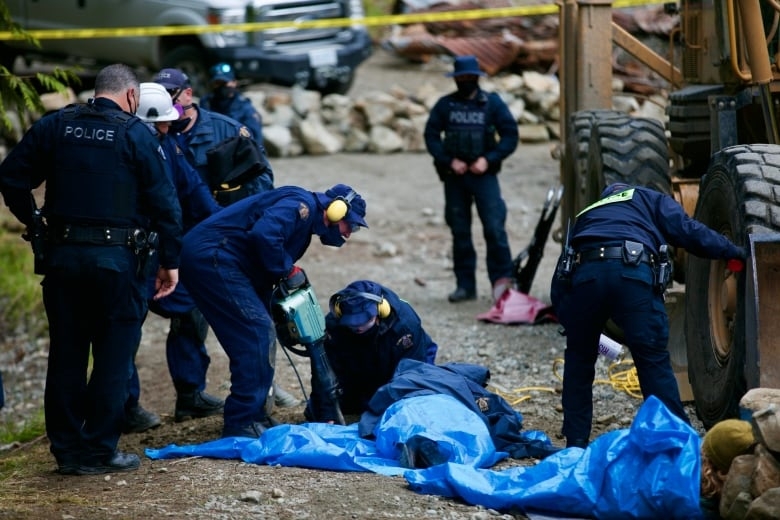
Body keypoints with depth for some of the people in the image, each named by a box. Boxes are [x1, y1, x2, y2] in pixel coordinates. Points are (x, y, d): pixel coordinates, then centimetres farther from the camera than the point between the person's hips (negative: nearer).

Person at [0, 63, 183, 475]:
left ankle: (67, 449, 15)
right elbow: (163, 202, -5)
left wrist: (35, 223, 13)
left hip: (62, 255, 4)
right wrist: (170, 262, 2)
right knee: (113, 356, 5)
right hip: (116, 258, -4)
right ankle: (99, 451, 6)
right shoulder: (136, 134, -4)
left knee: (66, 354, 10)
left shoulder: (53, 126, 6)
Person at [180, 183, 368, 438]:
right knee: (258, 333, -11)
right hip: (210, 255, -11)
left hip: (206, 259, 11)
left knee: (257, 336, 13)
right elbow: (263, 234, -27)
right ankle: (242, 424, -7)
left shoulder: (305, 223, 23)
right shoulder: (301, 204, -8)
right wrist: (289, 270, -13)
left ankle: (253, 415, 19)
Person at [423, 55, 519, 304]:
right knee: (460, 231, 5)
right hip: (454, 176, 2)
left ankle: (502, 278, -5)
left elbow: (510, 136, 1)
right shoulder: (445, 105, 8)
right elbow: (431, 136, 5)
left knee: (494, 227, -13)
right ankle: (465, 285, 11)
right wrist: (449, 161, -9)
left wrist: (488, 160, -10)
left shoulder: (493, 103, 3)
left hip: (484, 174, -2)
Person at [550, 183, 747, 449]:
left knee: (578, 361, 19)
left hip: (583, 275, 3)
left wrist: (571, 324, 38)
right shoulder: (647, 199, 32)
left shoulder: (585, 216, 39)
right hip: (633, 273, -2)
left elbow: (558, 283, 31)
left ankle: (575, 446, 20)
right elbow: (687, 231, 13)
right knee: (654, 361, 4)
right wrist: (734, 252, 20)